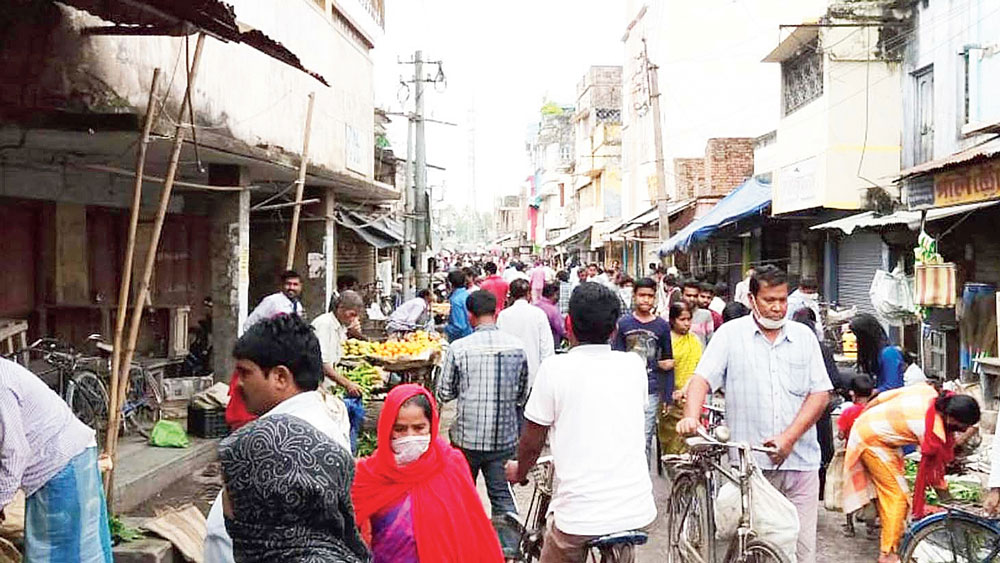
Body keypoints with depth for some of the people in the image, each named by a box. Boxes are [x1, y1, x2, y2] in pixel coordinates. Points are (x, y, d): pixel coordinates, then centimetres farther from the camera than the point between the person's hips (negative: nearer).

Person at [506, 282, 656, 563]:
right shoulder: (635, 365, 2)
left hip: (579, 513, -4)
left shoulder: (555, 368, -10)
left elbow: (532, 443, -2)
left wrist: (519, 471, 19)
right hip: (635, 509, 4)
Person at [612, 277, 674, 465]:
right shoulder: (624, 323, 5)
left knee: (645, 439, 2)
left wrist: (668, 396, 5)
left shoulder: (662, 326, 6)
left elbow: (668, 362, 9)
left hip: (651, 390, 0)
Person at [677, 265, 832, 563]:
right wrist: (691, 416, -23)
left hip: (799, 461, 2)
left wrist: (789, 437, -7)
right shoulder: (730, 334, 4)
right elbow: (702, 379, -4)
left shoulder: (804, 336, 11)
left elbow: (820, 393, 6)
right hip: (748, 463, -2)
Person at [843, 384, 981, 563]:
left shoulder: (928, 391, -7)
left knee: (886, 491, 17)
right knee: (897, 496, -5)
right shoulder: (934, 431, -26)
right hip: (873, 441, -9)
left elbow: (883, 396, 1)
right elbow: (934, 471, -13)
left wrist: (861, 417, 16)